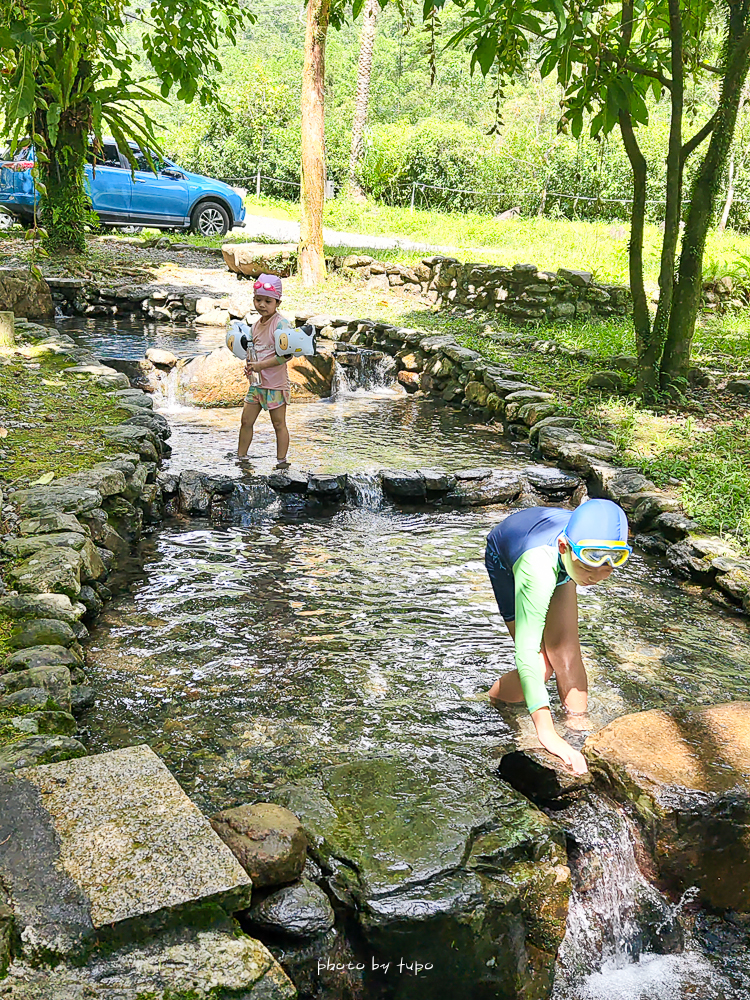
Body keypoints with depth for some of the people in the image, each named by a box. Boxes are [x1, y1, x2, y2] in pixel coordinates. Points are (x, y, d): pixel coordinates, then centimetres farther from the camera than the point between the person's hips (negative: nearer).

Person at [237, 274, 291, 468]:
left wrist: (261, 365, -23)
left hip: (276, 383, -8)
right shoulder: (256, 325, 9)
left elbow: (285, 355, -22)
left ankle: (281, 460, 13)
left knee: (279, 424, 2)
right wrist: (249, 364, 1)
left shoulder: (280, 324, -15)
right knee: (246, 420, 10)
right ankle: (241, 457, 22)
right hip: (257, 382, 8)